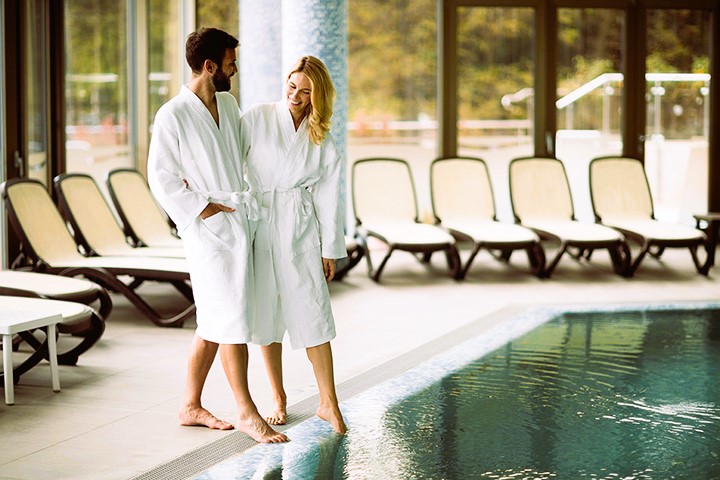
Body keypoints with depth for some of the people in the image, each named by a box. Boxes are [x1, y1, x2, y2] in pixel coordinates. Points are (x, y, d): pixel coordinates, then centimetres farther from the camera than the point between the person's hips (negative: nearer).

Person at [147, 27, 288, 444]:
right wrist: (204, 208, -13)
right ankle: (247, 412, 3)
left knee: (215, 321, 12)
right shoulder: (172, 116, -12)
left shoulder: (228, 104, 12)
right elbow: (161, 178, -12)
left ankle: (191, 406, 21)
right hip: (210, 229, -8)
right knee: (233, 319, -6)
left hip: (239, 222, 8)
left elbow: (249, 143, 30)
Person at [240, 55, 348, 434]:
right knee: (265, 314, 5)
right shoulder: (257, 118, -1)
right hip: (256, 224, -1)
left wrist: (330, 249, 8)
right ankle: (279, 400, 18)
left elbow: (326, 195, 8)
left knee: (311, 311, -5)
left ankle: (328, 403, 3)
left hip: (299, 230, 1)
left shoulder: (323, 142, 6)